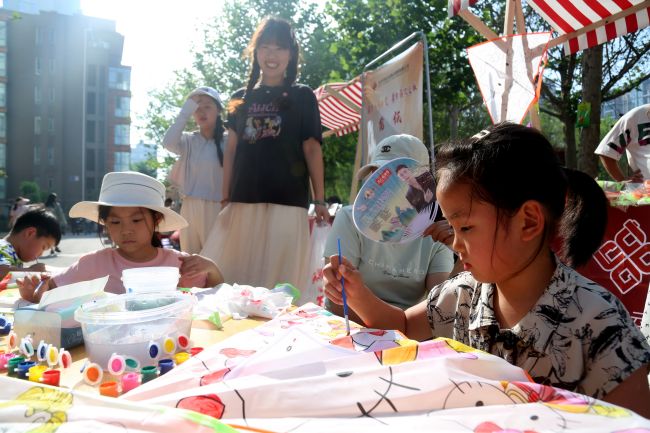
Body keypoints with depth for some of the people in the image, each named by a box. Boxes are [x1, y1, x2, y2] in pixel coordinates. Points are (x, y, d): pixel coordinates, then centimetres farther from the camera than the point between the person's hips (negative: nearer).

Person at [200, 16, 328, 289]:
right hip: (243, 202, 3)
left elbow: (311, 148, 3)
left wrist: (319, 200, -3)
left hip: (286, 202, -3)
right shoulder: (241, 99, 16)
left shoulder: (302, 97, 8)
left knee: (280, 278, -2)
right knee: (234, 274, 3)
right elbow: (231, 149, 14)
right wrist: (225, 198, 7)